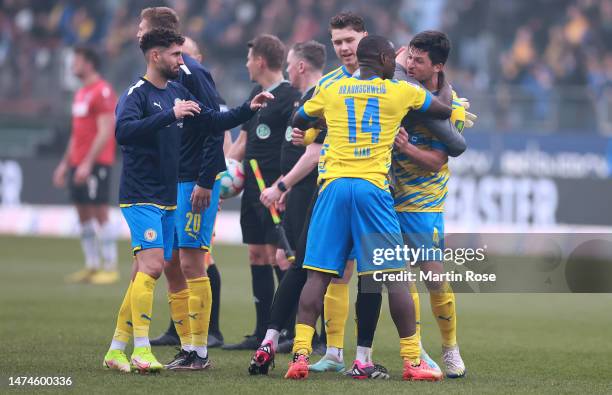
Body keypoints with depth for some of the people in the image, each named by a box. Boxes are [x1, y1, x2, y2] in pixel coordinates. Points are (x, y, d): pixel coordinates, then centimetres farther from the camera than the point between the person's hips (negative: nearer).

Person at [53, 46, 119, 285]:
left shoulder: (103, 92, -11)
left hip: (96, 163, -9)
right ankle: (92, 266, 12)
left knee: (99, 212, -8)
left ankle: (110, 267, -6)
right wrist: (65, 163, 22)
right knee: (83, 214, 8)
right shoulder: (81, 93, 18)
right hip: (78, 164, 9)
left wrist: (87, 163, -21)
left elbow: (105, 132, -17)